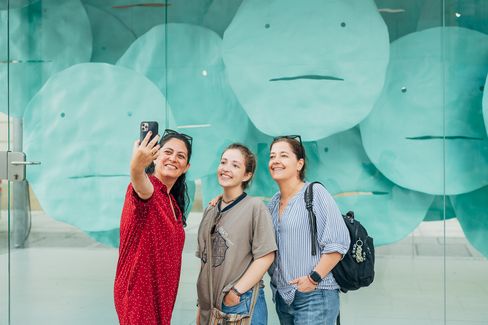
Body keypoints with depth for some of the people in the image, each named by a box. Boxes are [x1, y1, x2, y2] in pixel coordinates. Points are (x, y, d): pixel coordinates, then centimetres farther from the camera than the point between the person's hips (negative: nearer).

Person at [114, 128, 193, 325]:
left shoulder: (174, 202, 10)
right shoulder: (148, 189, -15)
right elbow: (142, 187, -42)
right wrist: (137, 166, -62)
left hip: (161, 293, 9)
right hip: (139, 292, -8)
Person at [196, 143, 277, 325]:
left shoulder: (255, 207, -8)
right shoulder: (210, 211, 9)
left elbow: (266, 256, -13)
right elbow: (205, 260, 13)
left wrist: (236, 292, -14)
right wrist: (201, 304, 11)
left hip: (242, 305, -5)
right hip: (210, 305, 5)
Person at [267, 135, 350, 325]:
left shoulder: (315, 192, -9)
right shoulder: (274, 202, 11)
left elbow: (338, 242, -14)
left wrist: (314, 278, -16)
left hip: (314, 296, -6)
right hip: (282, 296, 7)